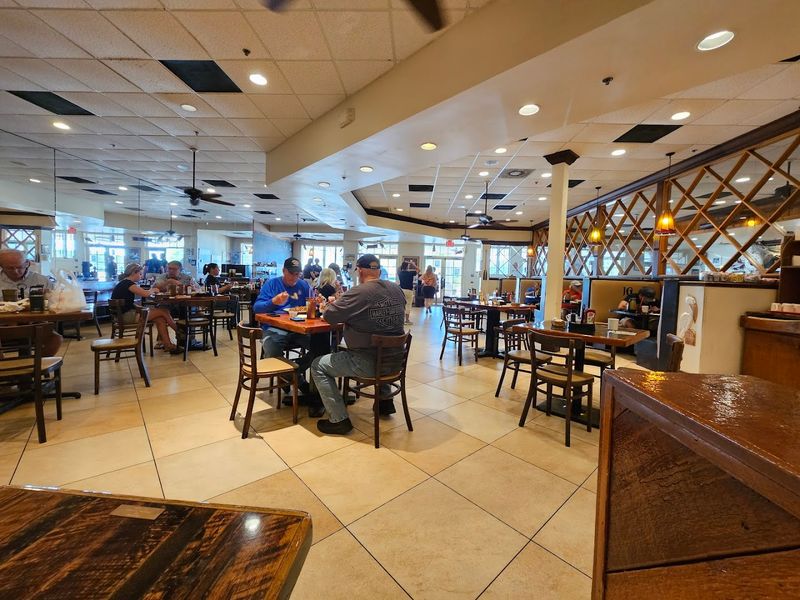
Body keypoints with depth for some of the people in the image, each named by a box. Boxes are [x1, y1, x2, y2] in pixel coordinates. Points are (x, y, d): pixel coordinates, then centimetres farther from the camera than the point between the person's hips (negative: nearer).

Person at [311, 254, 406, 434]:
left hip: (369, 363, -7)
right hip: (395, 361, 7)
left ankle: (339, 420, 8)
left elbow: (329, 316, -13)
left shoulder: (358, 292, -17)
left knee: (318, 366, 9)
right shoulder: (397, 289, 3)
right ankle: (385, 401, 43)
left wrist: (335, 304, 11)